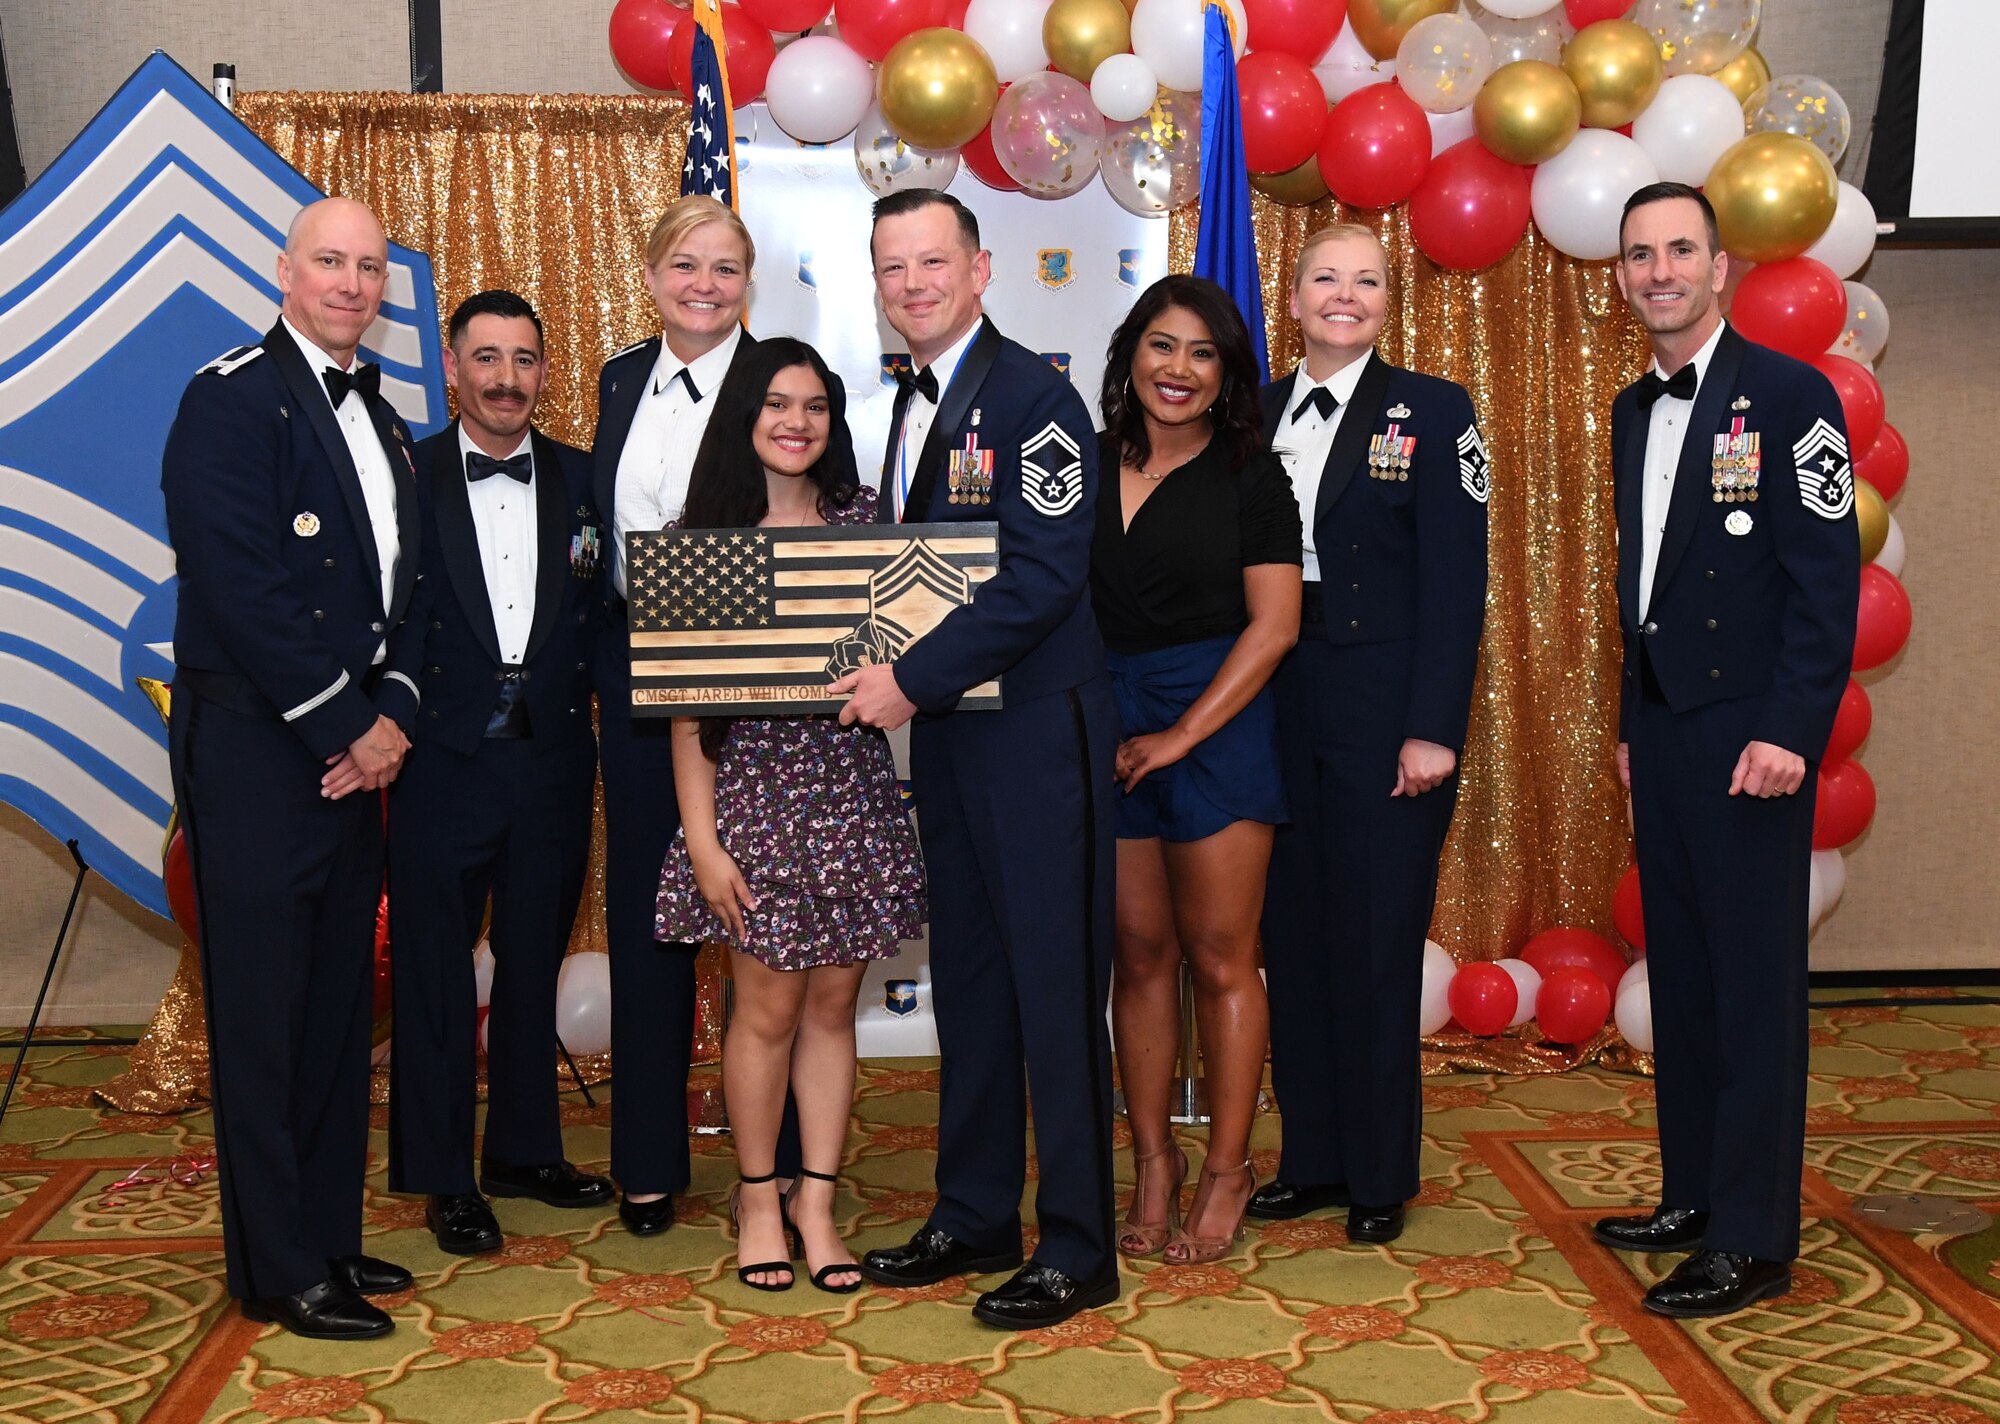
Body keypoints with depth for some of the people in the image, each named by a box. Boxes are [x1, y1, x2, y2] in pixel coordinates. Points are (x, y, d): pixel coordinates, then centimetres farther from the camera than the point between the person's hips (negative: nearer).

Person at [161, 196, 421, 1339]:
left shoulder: (383, 423, 17)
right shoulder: (233, 398, -9)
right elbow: (242, 590, -17)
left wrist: (391, 715, -2)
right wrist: (348, 727, -13)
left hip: (354, 753, 8)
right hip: (256, 753, -8)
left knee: (339, 1005, 13)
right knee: (263, 1013, -1)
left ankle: (330, 1236, 24)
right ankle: (280, 1273, 8)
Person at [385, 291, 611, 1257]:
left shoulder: (583, 480, 5)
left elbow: (608, 613, 5)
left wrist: (588, 715, -7)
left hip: (553, 755, 3)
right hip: (442, 758, -3)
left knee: (535, 961, 15)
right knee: (435, 970, 6)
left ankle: (525, 1149, 30)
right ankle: (442, 1176, 18)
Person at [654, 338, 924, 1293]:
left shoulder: (862, 517, 8)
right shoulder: (706, 531, -2)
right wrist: (701, 836, -10)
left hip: (852, 789, 3)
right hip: (754, 788, -3)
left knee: (834, 1002, 7)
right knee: (768, 1006, 2)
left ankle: (816, 1198, 18)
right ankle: (757, 1195, 20)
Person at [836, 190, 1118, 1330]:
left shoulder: (1033, 395, -12)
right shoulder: (916, 403, 15)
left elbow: (1045, 575, -20)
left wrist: (914, 679, -20)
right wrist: (894, 678, 2)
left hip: (1036, 731, -9)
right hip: (944, 728, 9)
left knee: (1055, 987, -2)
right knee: (968, 978, 15)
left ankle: (1077, 1250, 8)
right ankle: (976, 1217, 27)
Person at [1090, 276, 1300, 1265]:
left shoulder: (1248, 476, -1)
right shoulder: (1088, 466, 9)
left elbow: (1273, 626, -6)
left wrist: (1181, 735, -12)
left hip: (1218, 723, -3)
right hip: (1105, 727, 3)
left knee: (1219, 958, 1)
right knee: (1140, 954, 7)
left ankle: (1227, 1170, 12)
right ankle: (1153, 1163, 17)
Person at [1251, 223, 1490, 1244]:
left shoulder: (1432, 411, 0)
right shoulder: (1257, 415, 11)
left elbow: (1455, 583, -6)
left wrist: (1432, 729, -13)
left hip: (1385, 709, -4)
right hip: (1276, 706, 4)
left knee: (1377, 944, 1)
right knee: (1292, 936, 9)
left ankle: (1380, 1176, 15)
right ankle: (1312, 1159, 22)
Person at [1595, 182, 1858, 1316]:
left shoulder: (1789, 394, -7)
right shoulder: (1634, 412, 15)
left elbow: (1827, 579, -12)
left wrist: (1790, 732, -18)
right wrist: (1634, 722, 15)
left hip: (1749, 730, -7)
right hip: (1662, 725, 7)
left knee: (1755, 980, -3)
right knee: (1682, 969, 12)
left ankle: (1754, 1239, 3)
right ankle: (1695, 1194, 23)